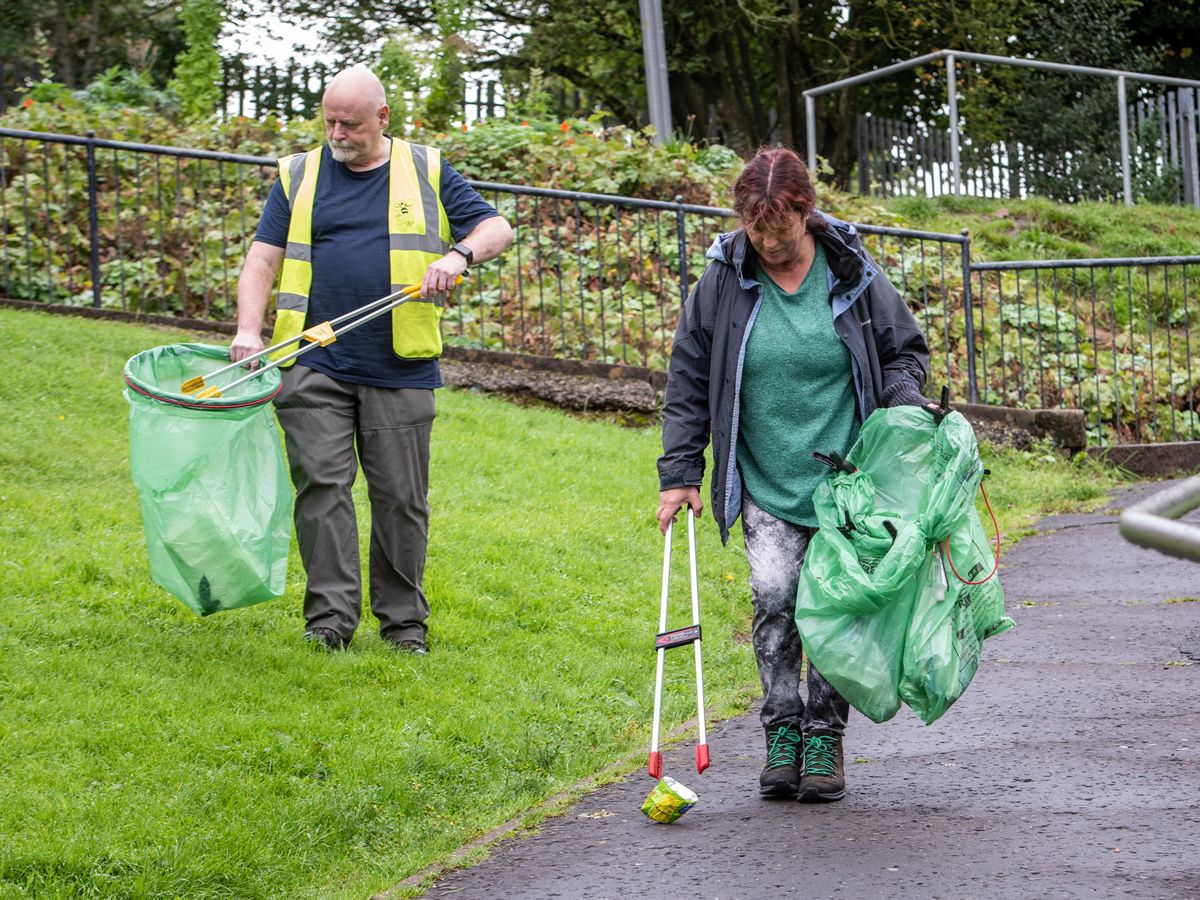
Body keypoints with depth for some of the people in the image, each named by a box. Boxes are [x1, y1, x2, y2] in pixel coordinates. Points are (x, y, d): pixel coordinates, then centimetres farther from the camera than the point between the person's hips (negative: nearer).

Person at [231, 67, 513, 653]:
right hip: (313, 367, 1)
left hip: (400, 369, 0)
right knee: (321, 484, -7)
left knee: (401, 495, 2)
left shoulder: (428, 172, 10)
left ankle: (404, 619, 13)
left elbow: (497, 229, 8)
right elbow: (263, 259, 7)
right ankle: (331, 616, -3)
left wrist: (459, 255, -14)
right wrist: (248, 331, -9)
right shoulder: (299, 176, 12)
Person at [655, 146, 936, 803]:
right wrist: (679, 473, 1)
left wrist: (904, 406, -9)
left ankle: (824, 737, 13)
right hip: (764, 483, 0)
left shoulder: (852, 276, -2)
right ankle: (782, 731, 1)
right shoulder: (722, 282, -2)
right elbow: (688, 381, 5)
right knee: (773, 595, -14)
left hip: (846, 480, 0)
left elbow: (904, 351, 12)